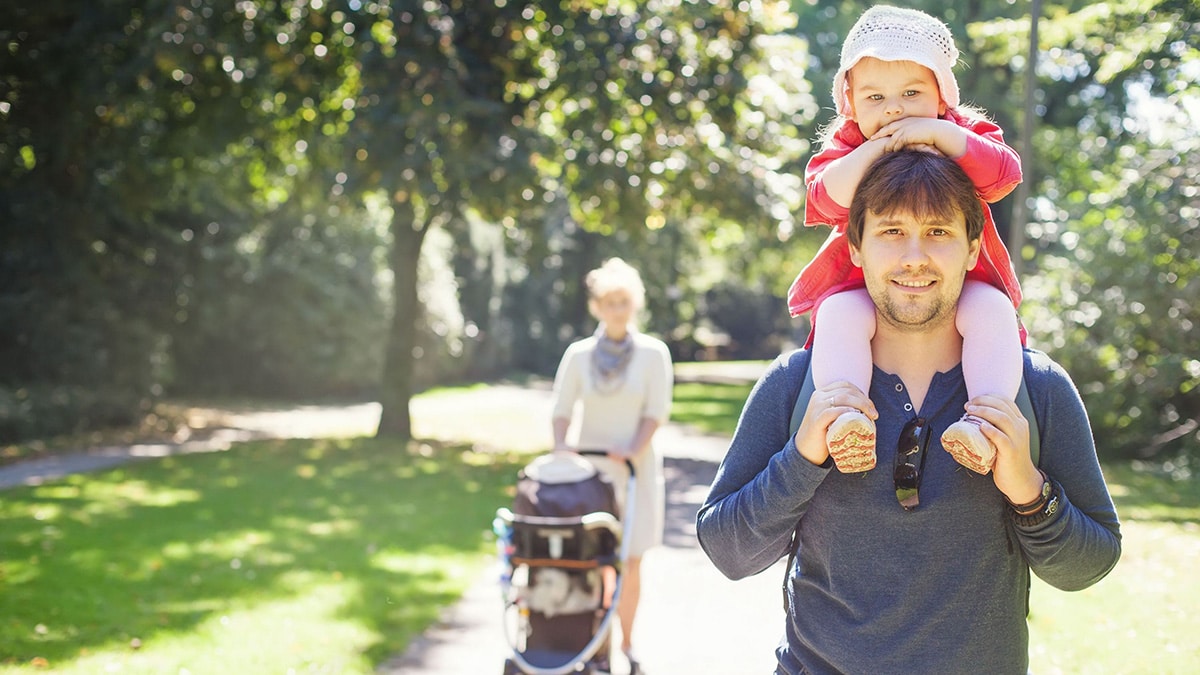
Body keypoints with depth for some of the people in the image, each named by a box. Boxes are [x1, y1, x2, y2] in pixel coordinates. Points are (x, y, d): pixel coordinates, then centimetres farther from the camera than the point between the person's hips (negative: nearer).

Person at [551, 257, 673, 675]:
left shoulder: (653, 353, 0)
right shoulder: (578, 354, 3)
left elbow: (657, 411, -5)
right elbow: (562, 409, 2)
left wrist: (632, 450, -20)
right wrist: (561, 444, -16)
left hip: (636, 468, -1)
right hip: (587, 468, 1)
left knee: (630, 562, 4)